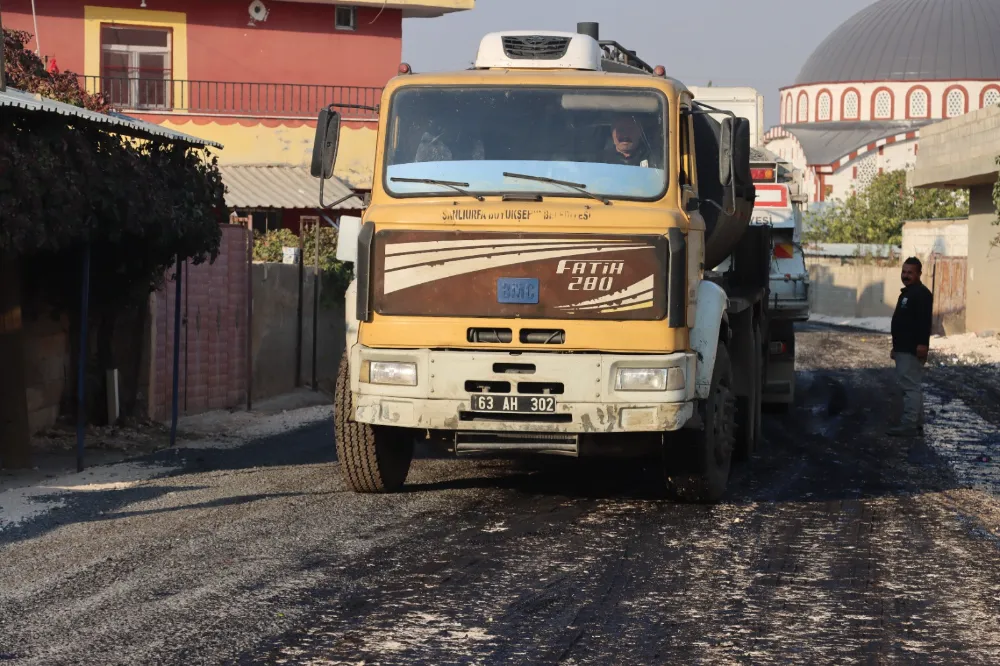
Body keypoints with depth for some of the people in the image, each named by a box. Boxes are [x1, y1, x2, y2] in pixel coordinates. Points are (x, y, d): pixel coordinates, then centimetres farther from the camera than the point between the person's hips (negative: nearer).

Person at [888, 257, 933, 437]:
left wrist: (922, 343, -31)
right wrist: (896, 347, 25)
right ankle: (917, 423, 16)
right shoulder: (906, 293, 21)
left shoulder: (921, 294, -12)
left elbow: (924, 321, -23)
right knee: (913, 386, 12)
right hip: (904, 349, 11)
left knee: (910, 387, -12)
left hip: (912, 350, -11)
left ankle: (909, 425, -14)